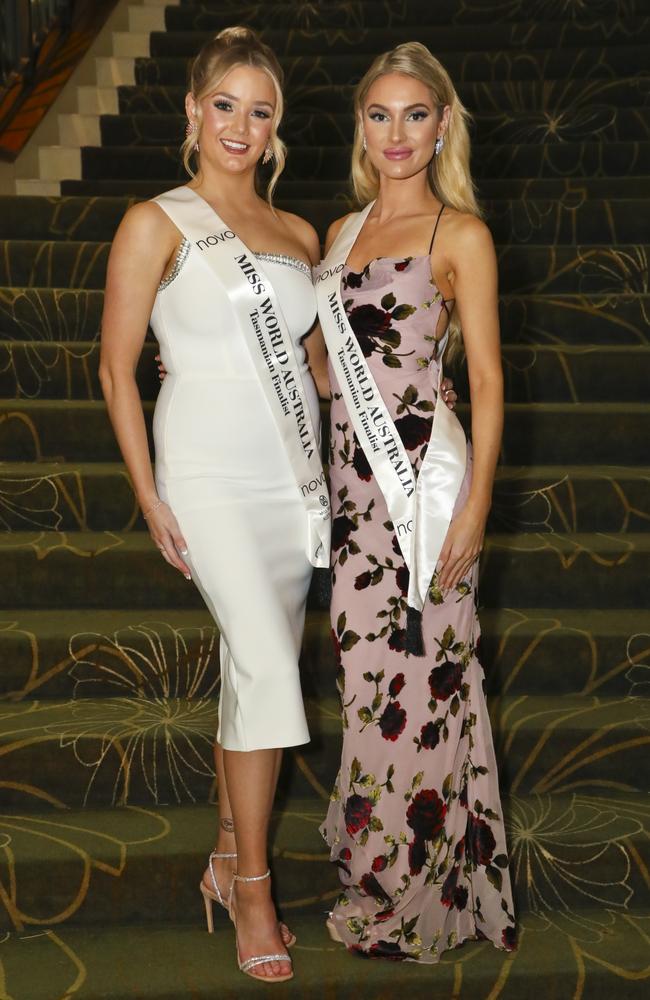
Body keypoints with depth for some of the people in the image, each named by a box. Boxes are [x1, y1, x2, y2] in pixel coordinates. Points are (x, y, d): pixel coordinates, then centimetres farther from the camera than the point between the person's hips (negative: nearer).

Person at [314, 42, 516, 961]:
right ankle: (375, 850, 28)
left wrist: (475, 506, -14)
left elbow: (487, 379, -9)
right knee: (368, 670, 12)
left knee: (415, 678, 1)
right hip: (351, 473, 6)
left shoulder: (460, 234, -6)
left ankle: (412, 898, 17)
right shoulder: (341, 232, 14)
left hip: (422, 476, -6)